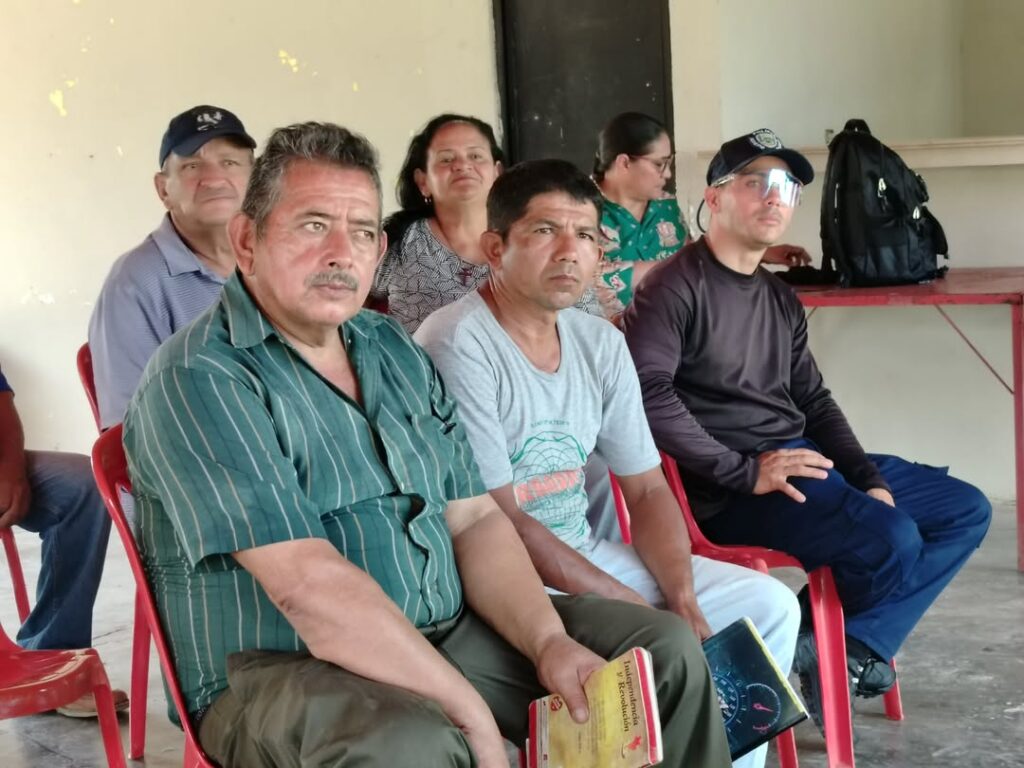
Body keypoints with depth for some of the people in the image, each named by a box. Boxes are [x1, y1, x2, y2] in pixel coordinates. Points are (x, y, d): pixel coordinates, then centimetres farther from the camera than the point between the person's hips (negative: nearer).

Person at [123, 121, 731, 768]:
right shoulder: (199, 380, -16)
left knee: (664, 649, 2)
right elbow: (308, 586, -24)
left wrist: (548, 642, -11)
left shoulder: (395, 351, 10)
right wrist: (472, 713, -24)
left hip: (448, 634, 7)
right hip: (282, 667, -7)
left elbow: (474, 519, 6)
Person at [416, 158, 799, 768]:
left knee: (768, 604, 5)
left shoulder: (602, 343, 4)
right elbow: (497, 524, -21)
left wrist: (684, 602, -11)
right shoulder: (457, 347, -19)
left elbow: (647, 491, 8)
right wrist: (643, 613, -19)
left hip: (588, 556, 8)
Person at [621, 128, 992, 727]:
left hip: (804, 458, 10)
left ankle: (849, 648, -5)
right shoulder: (677, 286, -10)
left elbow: (813, 401, 19)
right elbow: (647, 393, -23)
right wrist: (744, 472, -23)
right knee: (890, 538, -27)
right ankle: (818, 646, 5)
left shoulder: (781, 300, 17)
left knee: (966, 510, 6)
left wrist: (871, 478, 3)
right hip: (728, 490, -10)